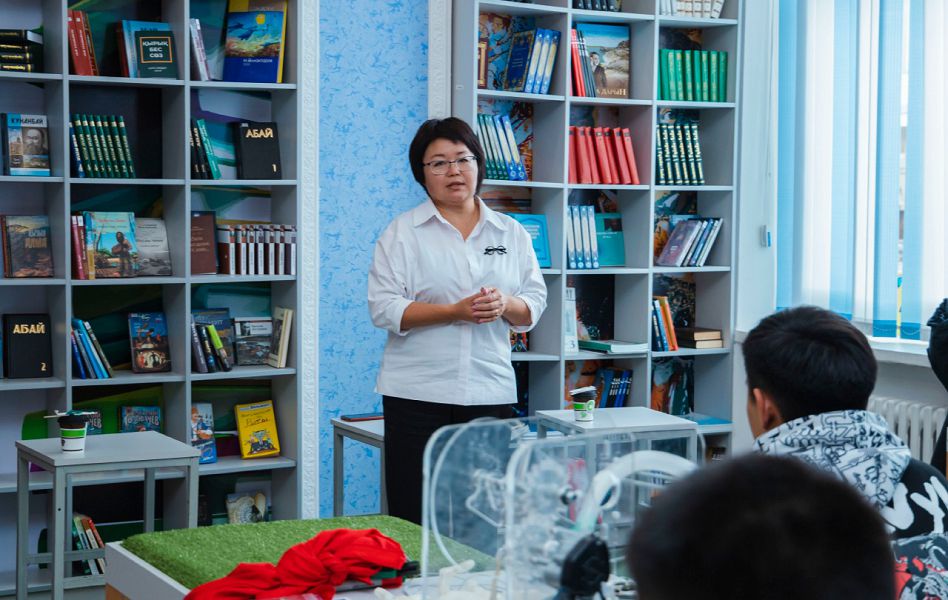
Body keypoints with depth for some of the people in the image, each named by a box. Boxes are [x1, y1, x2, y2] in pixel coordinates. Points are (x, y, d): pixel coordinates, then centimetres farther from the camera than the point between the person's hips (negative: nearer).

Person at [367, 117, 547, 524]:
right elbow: (384, 308, -6)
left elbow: (534, 306, 11)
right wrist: (455, 311, -17)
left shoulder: (512, 234, 13)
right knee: (416, 517, -2)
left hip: (490, 393, 3)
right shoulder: (402, 232, 3)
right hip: (418, 394, -2)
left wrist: (505, 304, -12)